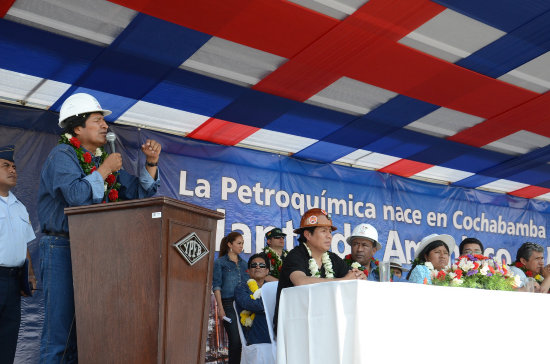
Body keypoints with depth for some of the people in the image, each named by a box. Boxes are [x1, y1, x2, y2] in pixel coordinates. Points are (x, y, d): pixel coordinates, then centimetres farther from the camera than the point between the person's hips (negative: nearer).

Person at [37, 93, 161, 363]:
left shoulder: (104, 160, 15)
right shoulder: (62, 155, -7)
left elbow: (140, 192, 17)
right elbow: (77, 195, -26)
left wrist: (151, 162, 4)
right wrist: (105, 169, -13)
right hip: (62, 248, -7)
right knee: (60, 330, -6)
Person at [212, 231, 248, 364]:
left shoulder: (243, 263, 18)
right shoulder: (220, 262, 4)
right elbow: (216, 286, -2)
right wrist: (220, 307, -10)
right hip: (228, 304, -4)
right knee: (235, 339, -9)